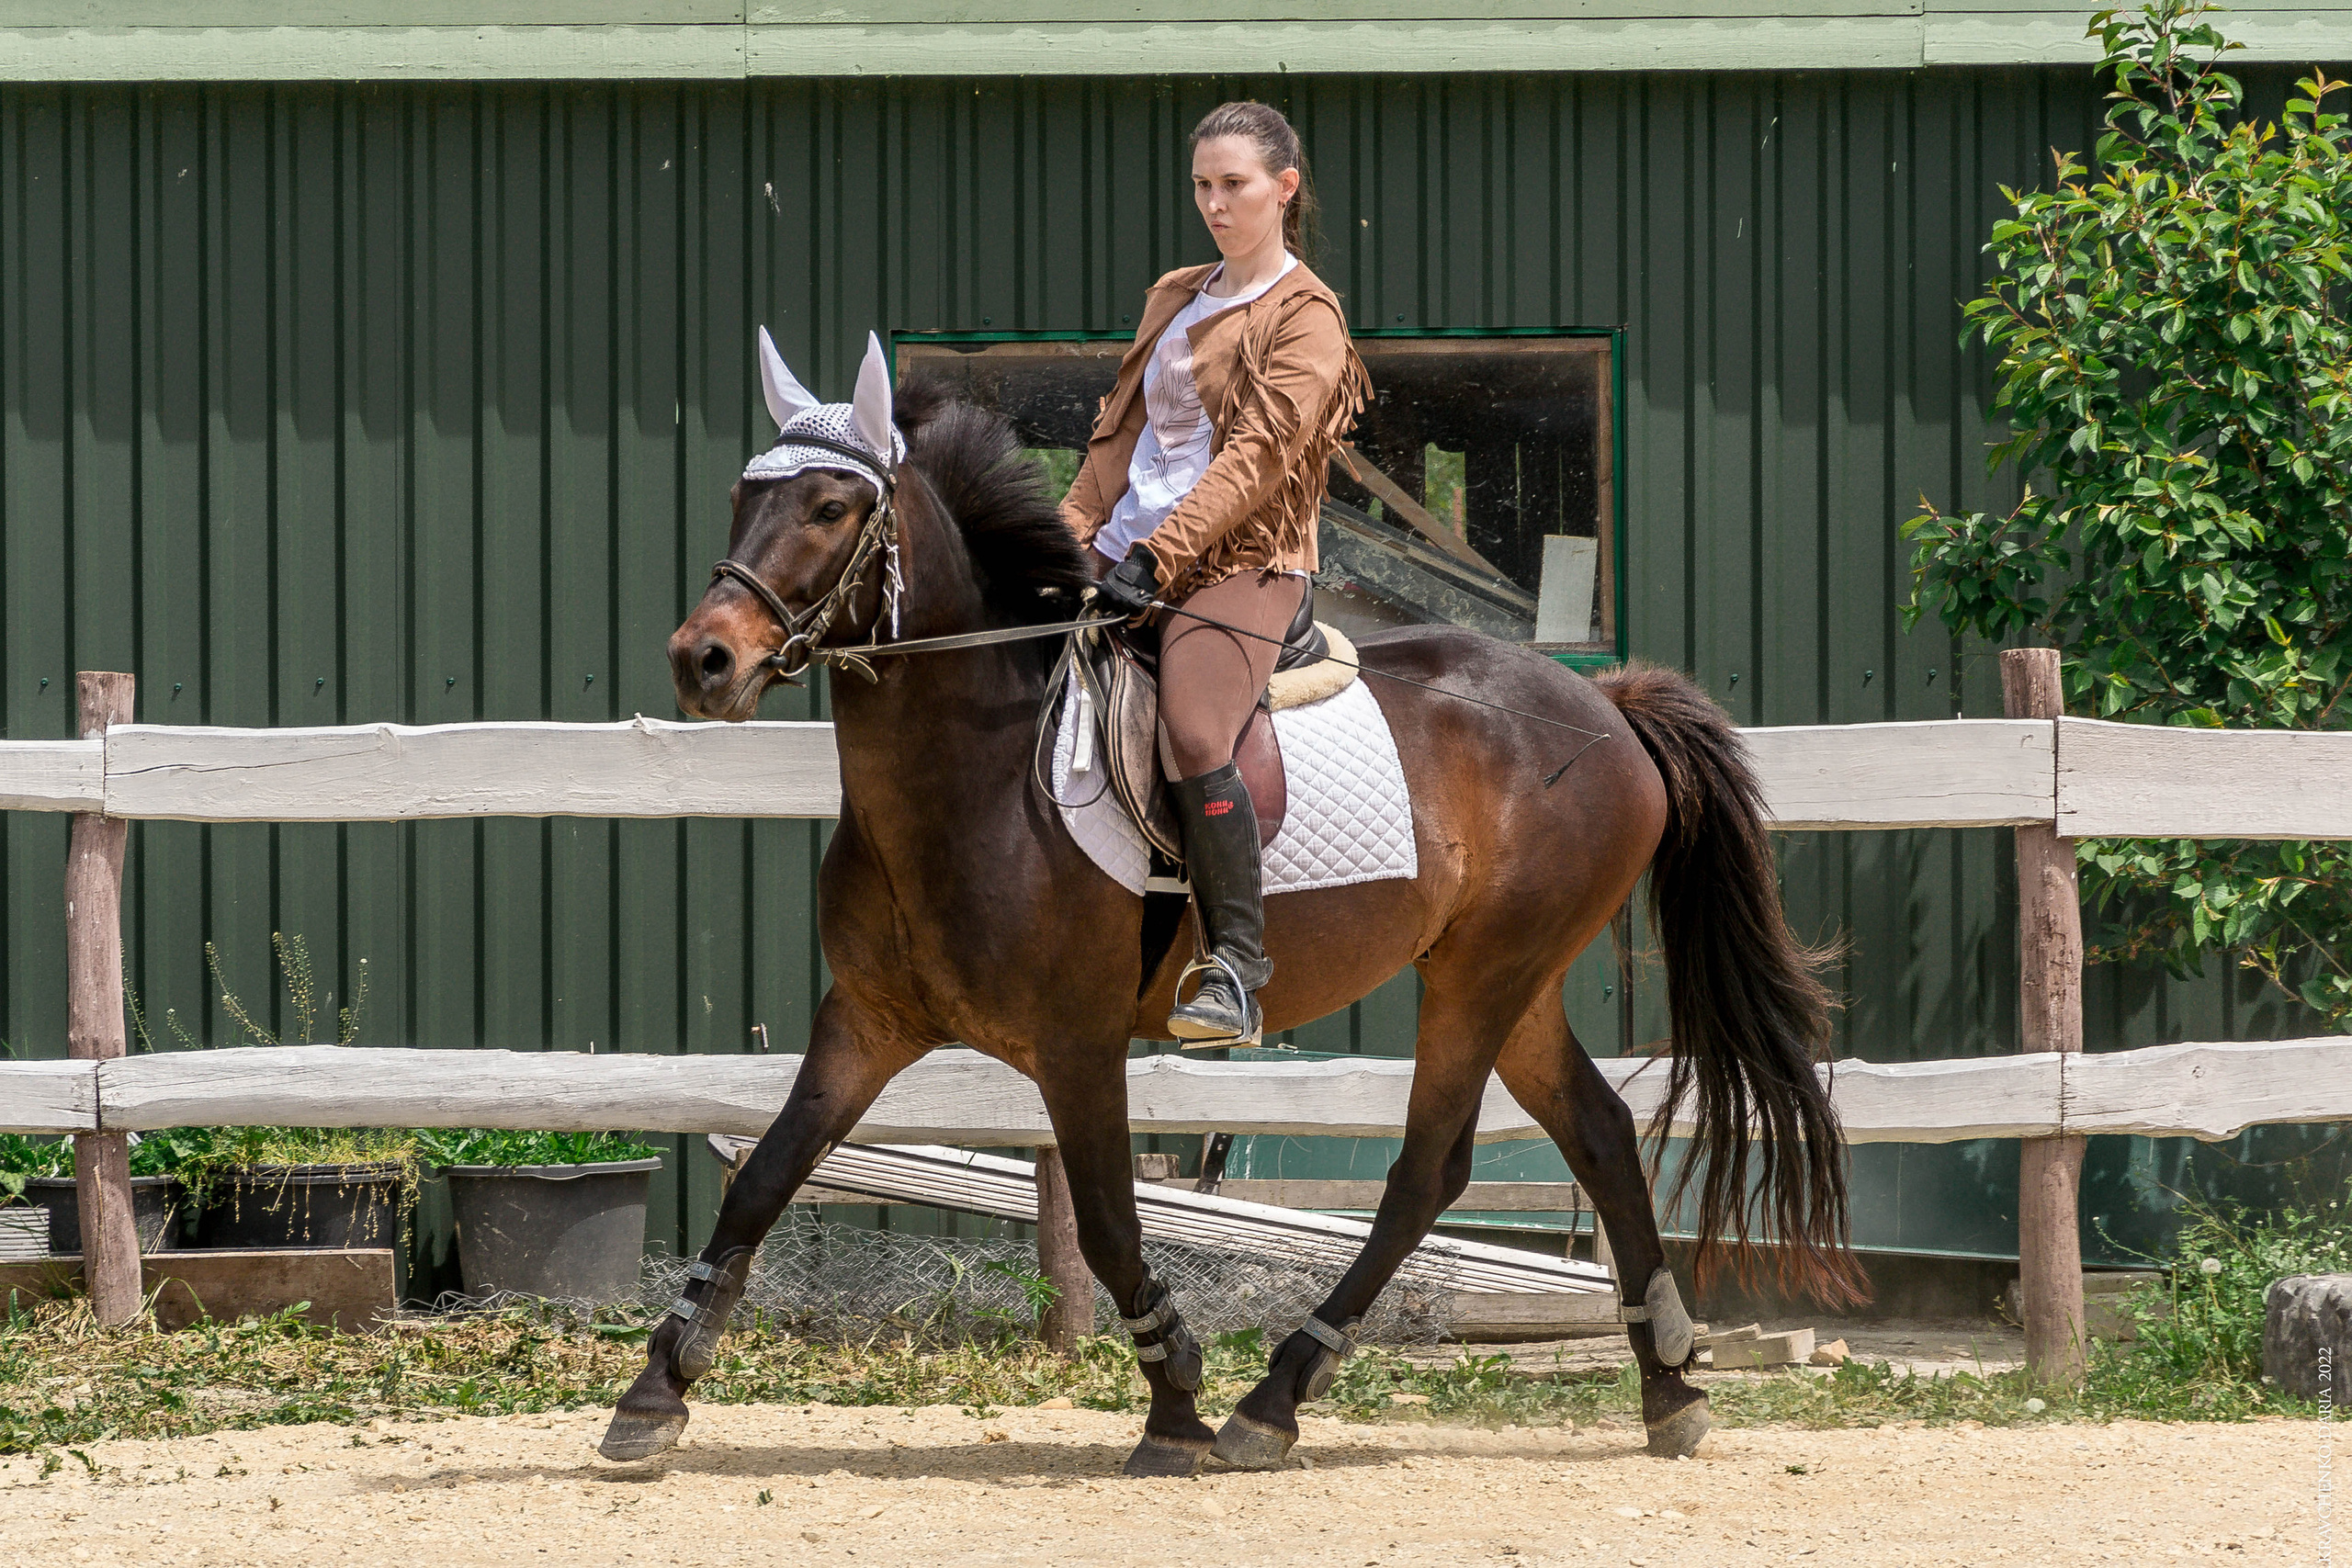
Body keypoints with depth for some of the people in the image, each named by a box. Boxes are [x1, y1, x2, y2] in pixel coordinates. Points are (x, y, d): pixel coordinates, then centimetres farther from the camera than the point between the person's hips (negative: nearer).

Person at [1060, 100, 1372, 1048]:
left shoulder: (1305, 317, -3)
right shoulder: (1175, 297, 21)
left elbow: (1257, 453, -13)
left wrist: (1162, 554, -22)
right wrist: (1075, 530, 6)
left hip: (1238, 562, -8)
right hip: (1126, 552, 8)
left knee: (1192, 740, -28)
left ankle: (1236, 977, -23)